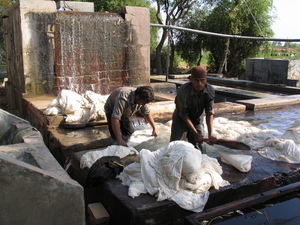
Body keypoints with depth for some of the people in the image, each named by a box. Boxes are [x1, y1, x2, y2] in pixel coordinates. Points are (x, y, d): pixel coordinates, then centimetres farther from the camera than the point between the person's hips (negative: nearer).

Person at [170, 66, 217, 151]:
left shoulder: (210, 91, -23)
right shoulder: (183, 92, -34)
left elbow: (209, 113, -16)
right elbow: (184, 115, -23)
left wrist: (210, 135, -23)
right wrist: (195, 133, -21)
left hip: (197, 118, 3)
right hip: (181, 118, -3)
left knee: (198, 146, 4)